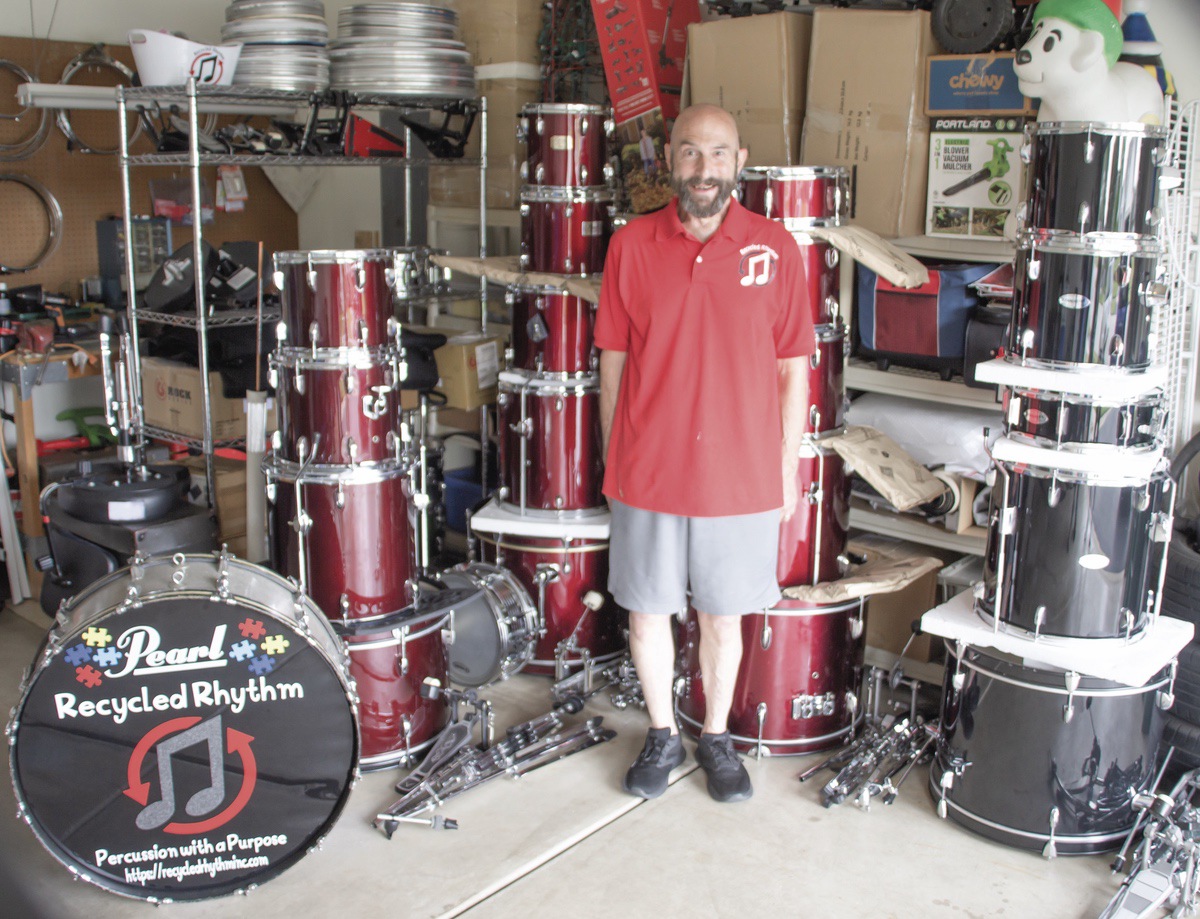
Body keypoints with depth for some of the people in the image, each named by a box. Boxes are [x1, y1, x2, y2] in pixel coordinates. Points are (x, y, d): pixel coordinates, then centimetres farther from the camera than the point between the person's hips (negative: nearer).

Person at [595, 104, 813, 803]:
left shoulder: (775, 249, -2)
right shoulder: (632, 246, 0)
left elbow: (793, 369, 2)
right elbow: (614, 362, 5)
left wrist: (787, 468, 2)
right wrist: (612, 460, 6)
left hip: (740, 477, -1)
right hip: (647, 474, 1)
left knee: (724, 616, 13)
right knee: (647, 611, 12)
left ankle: (717, 737, 34)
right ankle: (663, 736, 33)